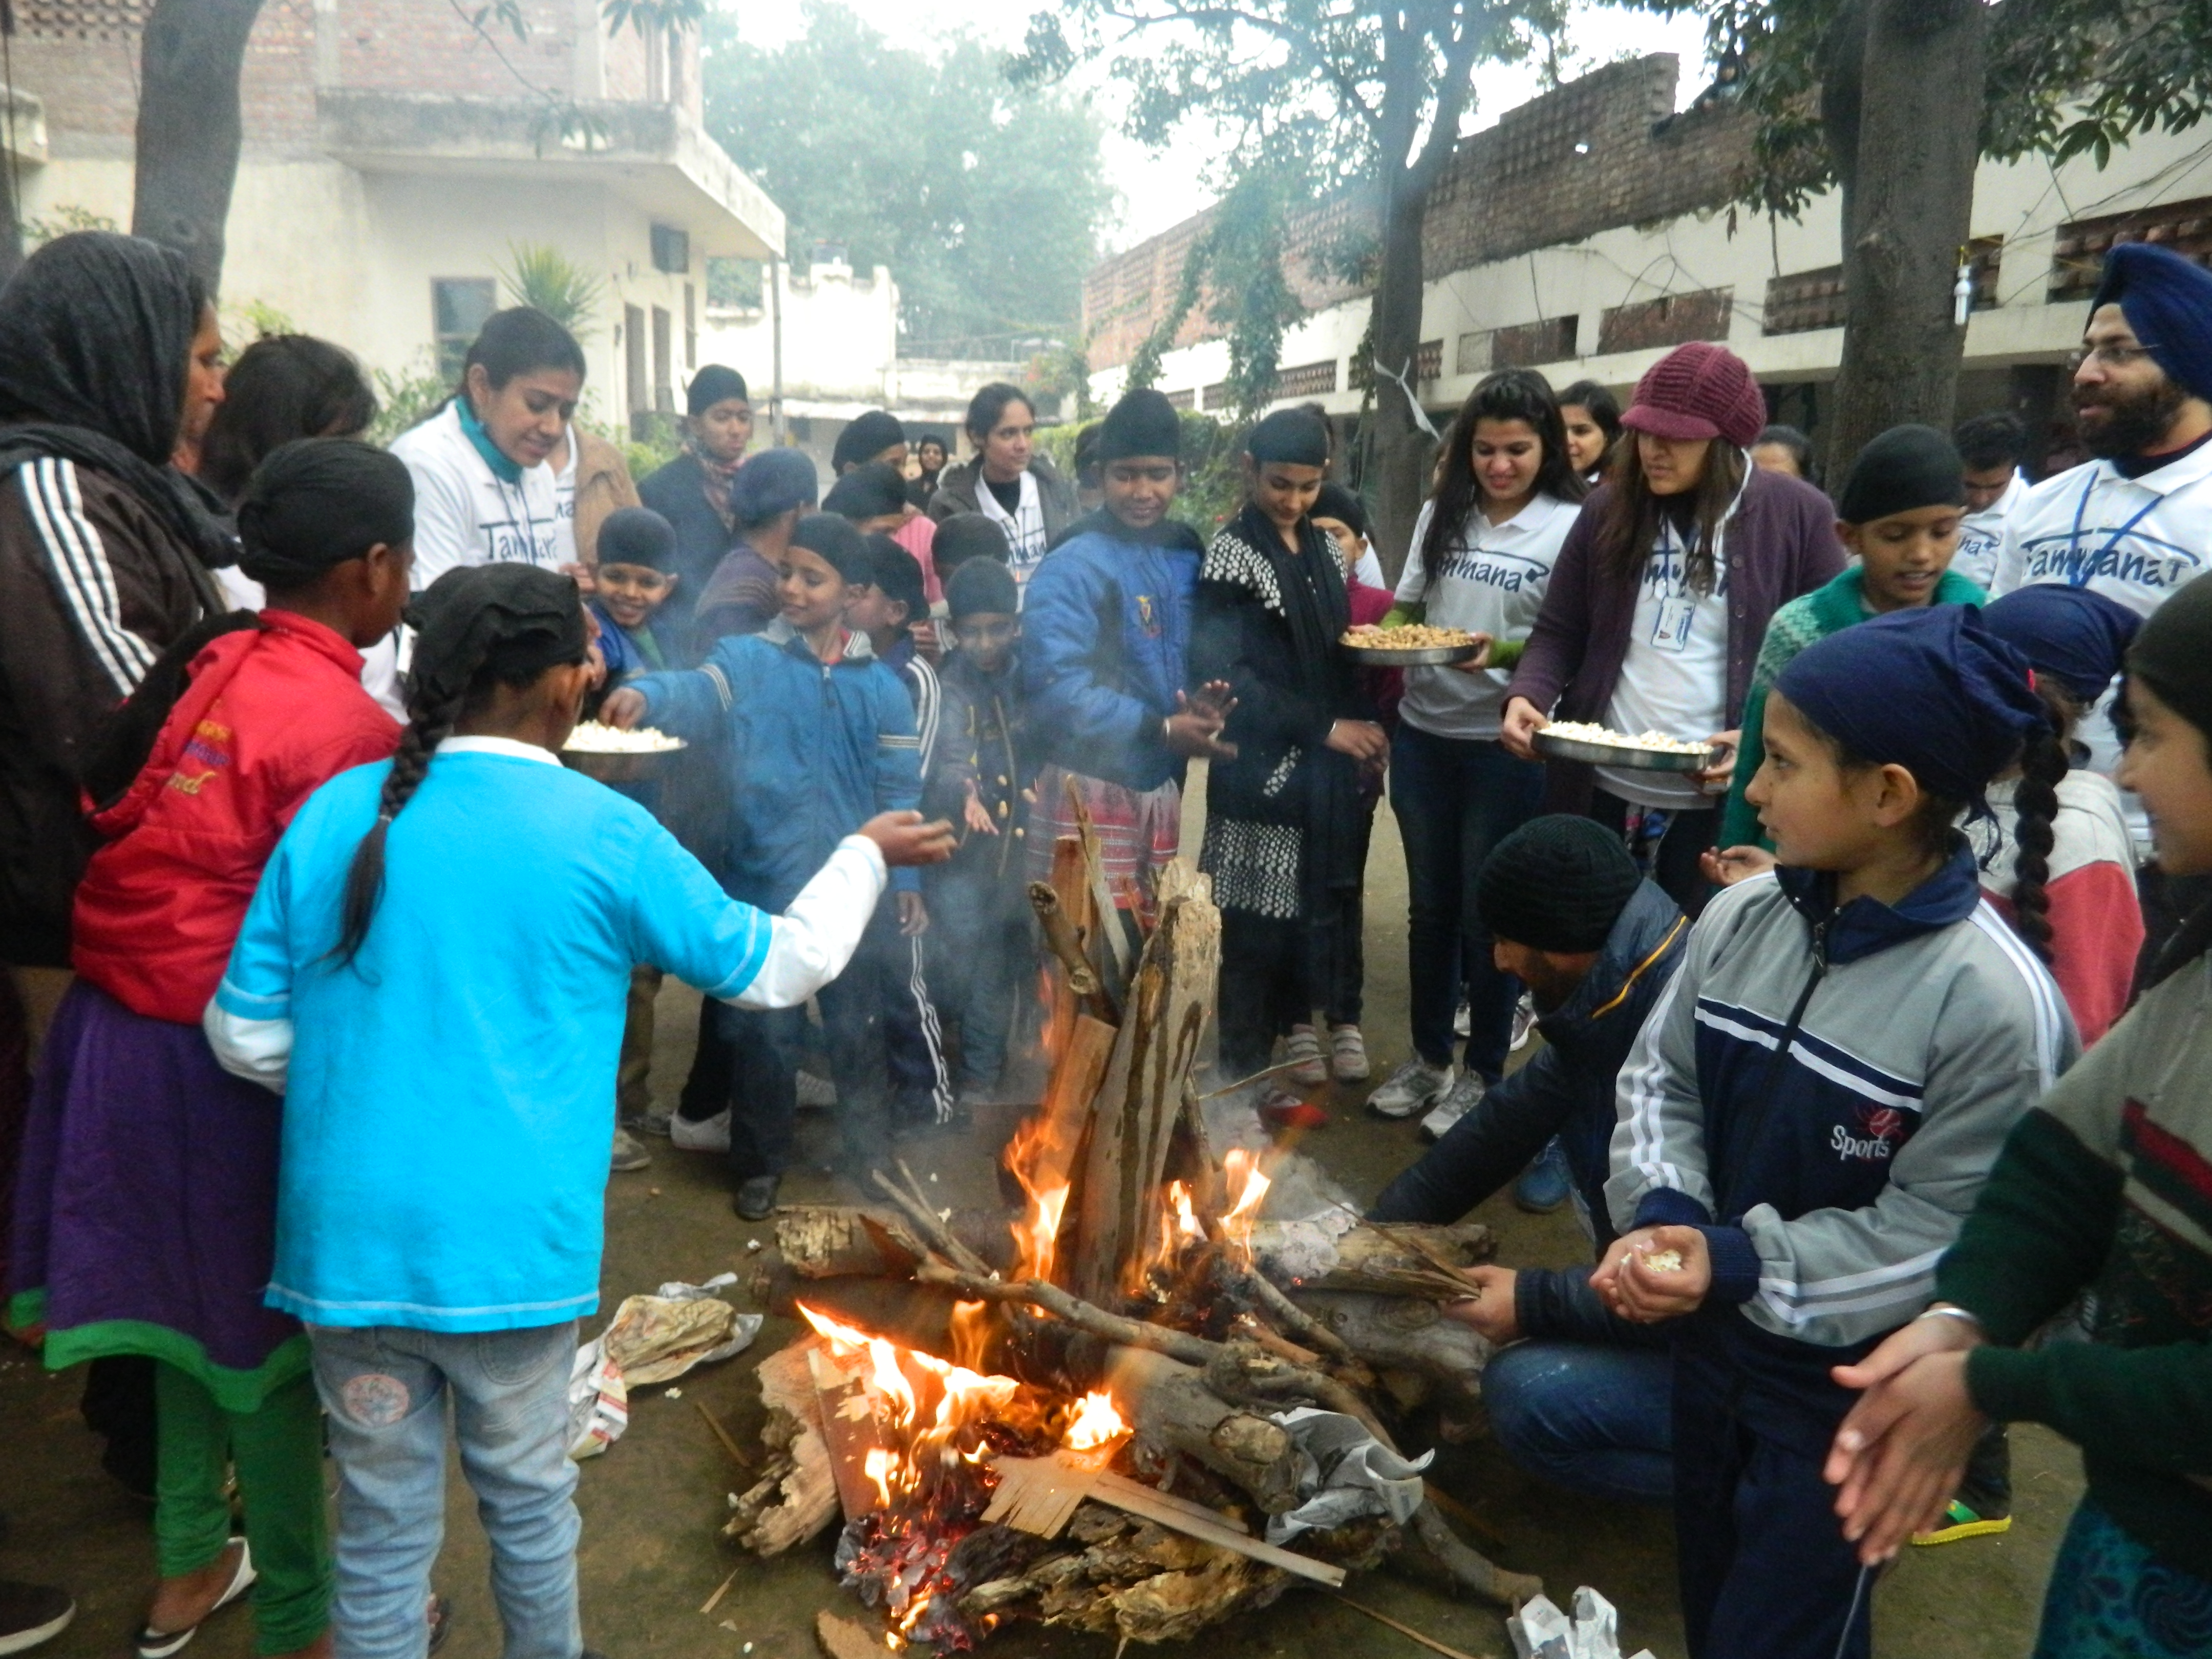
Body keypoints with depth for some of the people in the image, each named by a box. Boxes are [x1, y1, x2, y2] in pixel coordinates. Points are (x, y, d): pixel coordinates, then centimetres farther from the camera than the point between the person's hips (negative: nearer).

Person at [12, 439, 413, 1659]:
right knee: (271, 1326, 10)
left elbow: (117, 838, 6)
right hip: (230, 1063, -8)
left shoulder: (206, 668, 3)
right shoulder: (345, 727, -21)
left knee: (198, 1300, 24)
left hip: (115, 1035, 8)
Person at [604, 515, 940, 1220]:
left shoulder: (881, 686, 3)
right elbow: (698, 694, -22)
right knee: (764, 1034, 10)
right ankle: (759, 1164, 29)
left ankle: (870, 1157, 31)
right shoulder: (746, 660, -2)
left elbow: (900, 791, 4)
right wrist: (647, 694, -44)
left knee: (859, 1030, 13)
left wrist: (905, 878, -2)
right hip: (764, 888, -1)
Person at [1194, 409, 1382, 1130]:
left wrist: (1363, 725, 2)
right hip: (1261, 768, -6)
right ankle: (1247, 1072, 12)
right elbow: (1224, 674, -16)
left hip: (1325, 765, 7)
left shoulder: (1324, 551, 13)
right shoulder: (1231, 554, -8)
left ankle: (1295, 1018, 31)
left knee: (1319, 901, 11)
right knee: (1258, 919, -1)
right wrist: (1324, 727, -14)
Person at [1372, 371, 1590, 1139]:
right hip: (1422, 736, 5)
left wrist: (1506, 652, -26)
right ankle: (1428, 1058, 31)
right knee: (1430, 904, 15)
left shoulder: (1572, 527, -8)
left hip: (1506, 747, -5)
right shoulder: (1441, 515, 7)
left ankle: (1483, 1073, 24)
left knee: (1488, 912, 7)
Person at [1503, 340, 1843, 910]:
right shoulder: (1609, 508, 4)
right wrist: (1526, 696, -12)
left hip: (1720, 795, -2)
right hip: (1599, 785, 3)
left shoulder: (1798, 515, -4)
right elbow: (1558, 633, 8)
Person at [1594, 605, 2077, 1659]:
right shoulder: (1740, 917, -9)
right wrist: (1660, 1218, -18)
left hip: (1855, 1389, -5)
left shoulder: (1999, 1003, -25)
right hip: (1710, 1343, 5)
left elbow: (1933, 1237, -20)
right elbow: (1660, 1078, -1)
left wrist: (1736, 1265, -26)